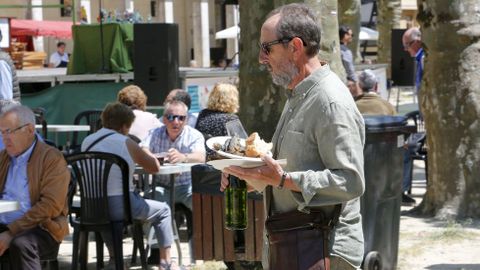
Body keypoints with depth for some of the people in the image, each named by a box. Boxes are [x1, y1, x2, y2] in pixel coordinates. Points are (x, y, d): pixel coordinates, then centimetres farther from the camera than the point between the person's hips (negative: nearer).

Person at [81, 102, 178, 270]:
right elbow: (154, 167, 1)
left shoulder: (87, 141, 6)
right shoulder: (126, 143, -8)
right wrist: (142, 154, 20)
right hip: (120, 206, -5)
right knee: (163, 210, 17)